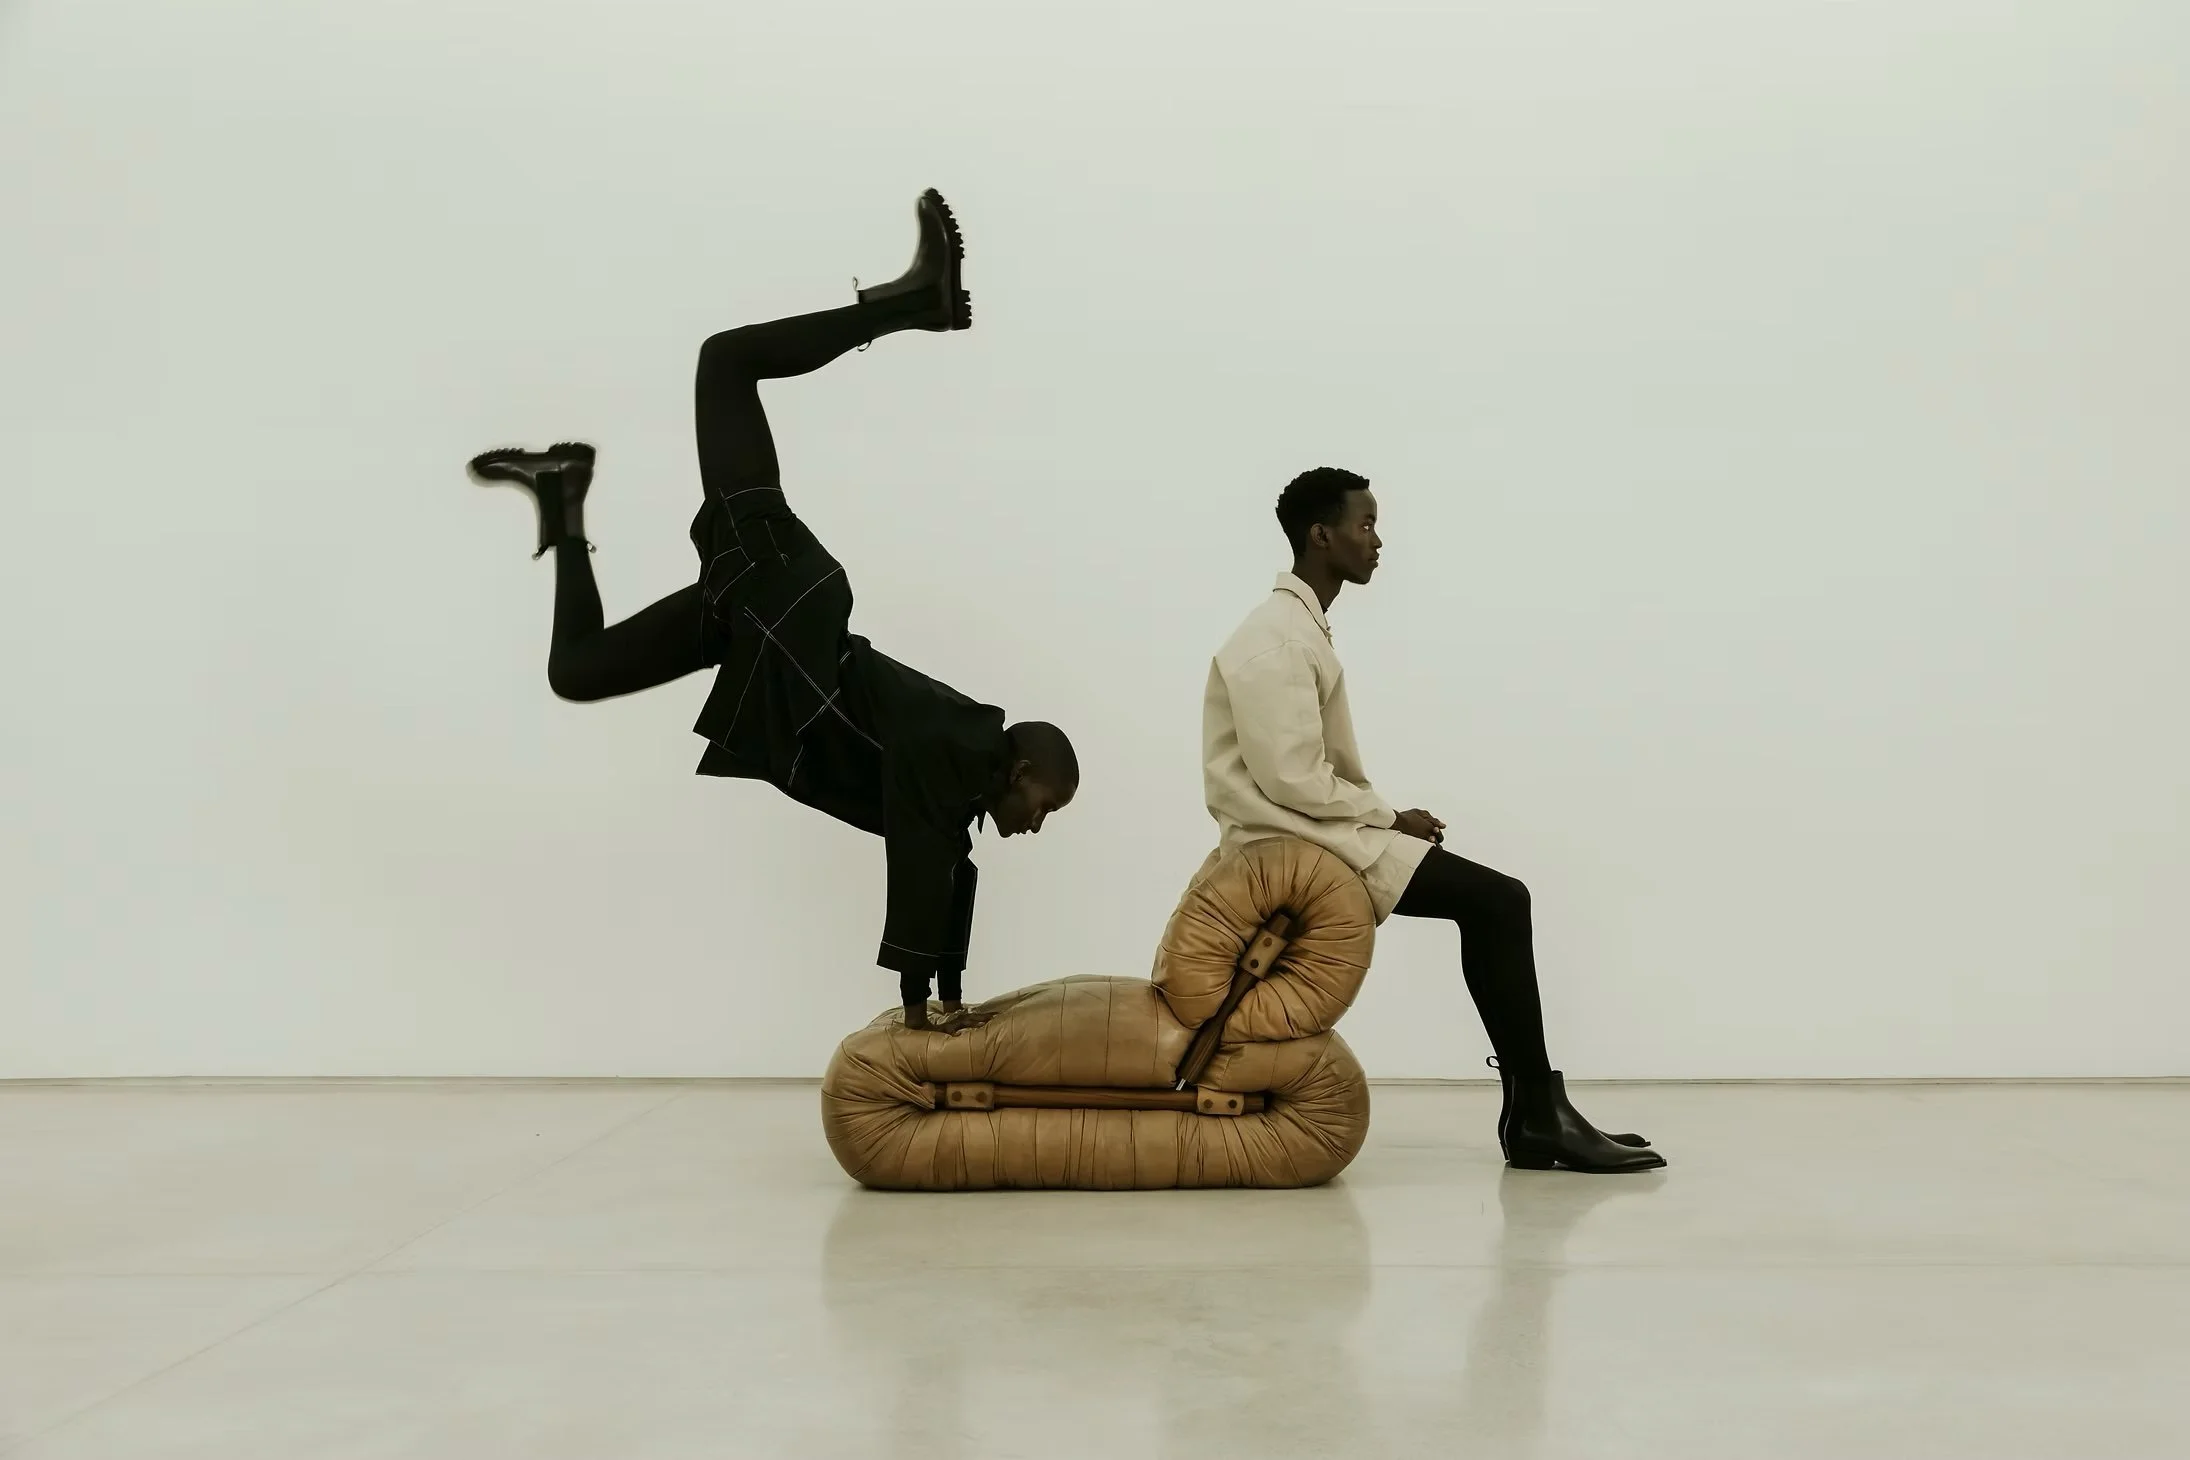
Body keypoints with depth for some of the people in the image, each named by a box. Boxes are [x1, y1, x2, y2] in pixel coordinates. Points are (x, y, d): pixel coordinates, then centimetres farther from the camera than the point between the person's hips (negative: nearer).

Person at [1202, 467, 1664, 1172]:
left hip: (1316, 829, 10)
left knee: (1492, 903, 5)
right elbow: (1291, 781, -23)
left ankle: (1532, 1112, 5)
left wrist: (1384, 817, 4)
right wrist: (1391, 816, -12)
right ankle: (1538, 1113, -6)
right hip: (1298, 838, -10)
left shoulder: (1300, 626, 16)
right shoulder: (1277, 640, -17)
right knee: (1496, 902, -13)